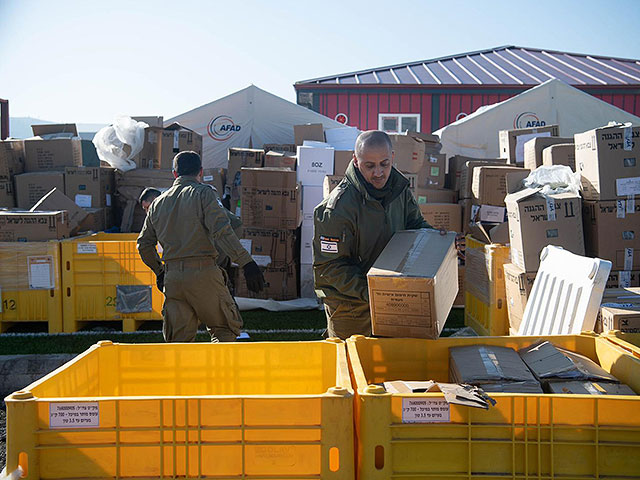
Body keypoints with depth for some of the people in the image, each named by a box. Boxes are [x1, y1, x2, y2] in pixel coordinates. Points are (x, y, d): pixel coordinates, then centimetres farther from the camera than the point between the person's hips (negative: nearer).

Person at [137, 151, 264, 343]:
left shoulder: (158, 203, 17)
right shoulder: (204, 193, 0)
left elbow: (144, 245, 21)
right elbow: (221, 231, -15)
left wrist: (159, 271, 35)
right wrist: (246, 262, -19)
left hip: (172, 277, 5)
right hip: (203, 273, -5)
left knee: (179, 339, 10)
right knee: (226, 328, 9)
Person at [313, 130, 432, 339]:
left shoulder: (399, 188, -5)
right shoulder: (338, 207, -26)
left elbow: (415, 223, 13)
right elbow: (329, 266, -22)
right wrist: (365, 291, -32)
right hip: (348, 303, -6)